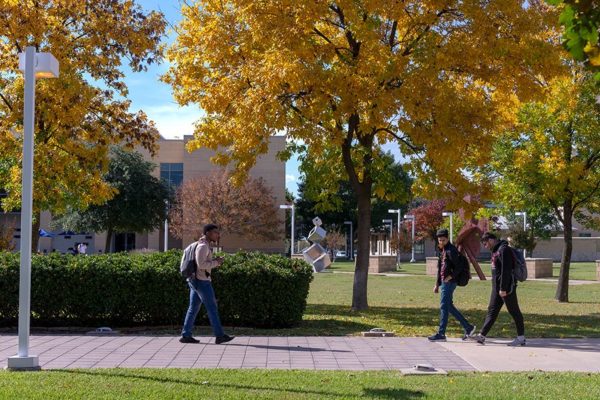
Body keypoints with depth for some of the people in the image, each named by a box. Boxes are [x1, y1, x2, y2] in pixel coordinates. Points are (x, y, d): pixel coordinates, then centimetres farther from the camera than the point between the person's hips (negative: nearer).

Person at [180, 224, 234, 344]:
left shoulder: (204, 246, 18)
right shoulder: (203, 246, -15)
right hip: (202, 281, -10)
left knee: (193, 308, 8)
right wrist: (216, 262, -13)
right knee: (212, 308, -5)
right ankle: (219, 335, -2)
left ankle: (186, 335, 6)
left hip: (195, 281, 10)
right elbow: (201, 264, -24)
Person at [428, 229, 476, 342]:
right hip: (444, 283, 10)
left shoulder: (451, 251, -12)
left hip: (449, 282, -10)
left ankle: (441, 334, -2)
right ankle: (468, 328, 19)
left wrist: (450, 276, -21)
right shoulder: (443, 251, 17)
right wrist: (437, 284, 21)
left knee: (444, 307, -7)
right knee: (449, 307, 13)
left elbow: (458, 267, -17)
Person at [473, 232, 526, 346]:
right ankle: (482, 335, 9)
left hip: (506, 287, -10)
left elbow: (505, 271, -22)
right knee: (492, 310, 8)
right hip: (497, 287, 10)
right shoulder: (496, 250, 15)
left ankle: (521, 338, 7)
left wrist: (503, 288, -22)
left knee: (514, 311, -1)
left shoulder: (503, 250, -16)